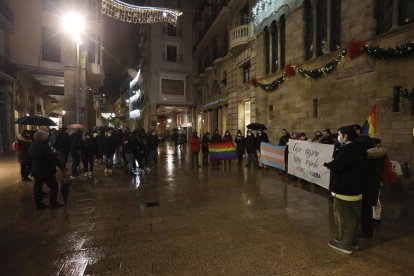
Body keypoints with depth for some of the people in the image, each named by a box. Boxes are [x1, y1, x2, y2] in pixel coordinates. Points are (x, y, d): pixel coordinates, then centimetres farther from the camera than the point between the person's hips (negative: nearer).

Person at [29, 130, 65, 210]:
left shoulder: (32, 146, 6)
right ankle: (53, 203, 10)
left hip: (36, 170, 9)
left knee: (37, 187, 14)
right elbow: (53, 158, -24)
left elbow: (33, 158, 17)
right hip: (46, 171, -9)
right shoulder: (43, 146, -22)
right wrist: (61, 166, -17)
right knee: (54, 186, 4)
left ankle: (38, 204, 23)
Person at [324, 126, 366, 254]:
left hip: (344, 190, -9)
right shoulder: (357, 149, 8)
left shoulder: (347, 150, -22)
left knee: (344, 217, 5)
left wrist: (329, 163, -4)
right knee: (352, 217, 19)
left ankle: (344, 244, 18)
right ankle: (353, 241, 33)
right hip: (355, 188, 9)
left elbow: (336, 167, -23)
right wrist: (333, 163, 2)